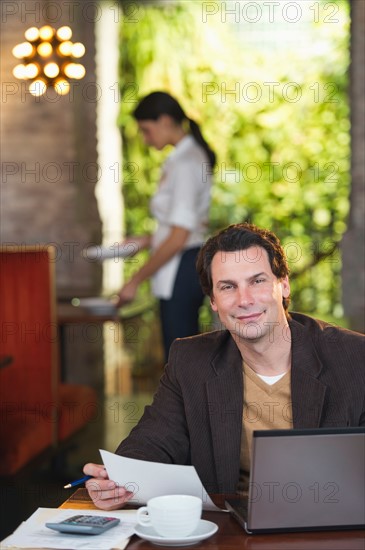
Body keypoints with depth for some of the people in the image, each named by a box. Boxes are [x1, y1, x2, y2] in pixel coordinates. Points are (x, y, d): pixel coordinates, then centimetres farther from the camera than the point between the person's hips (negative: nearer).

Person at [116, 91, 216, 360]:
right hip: (190, 267, 10)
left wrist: (136, 280, -15)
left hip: (181, 269, -10)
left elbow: (179, 238, -20)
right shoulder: (193, 155, 13)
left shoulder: (185, 163, -16)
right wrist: (148, 240, 13)